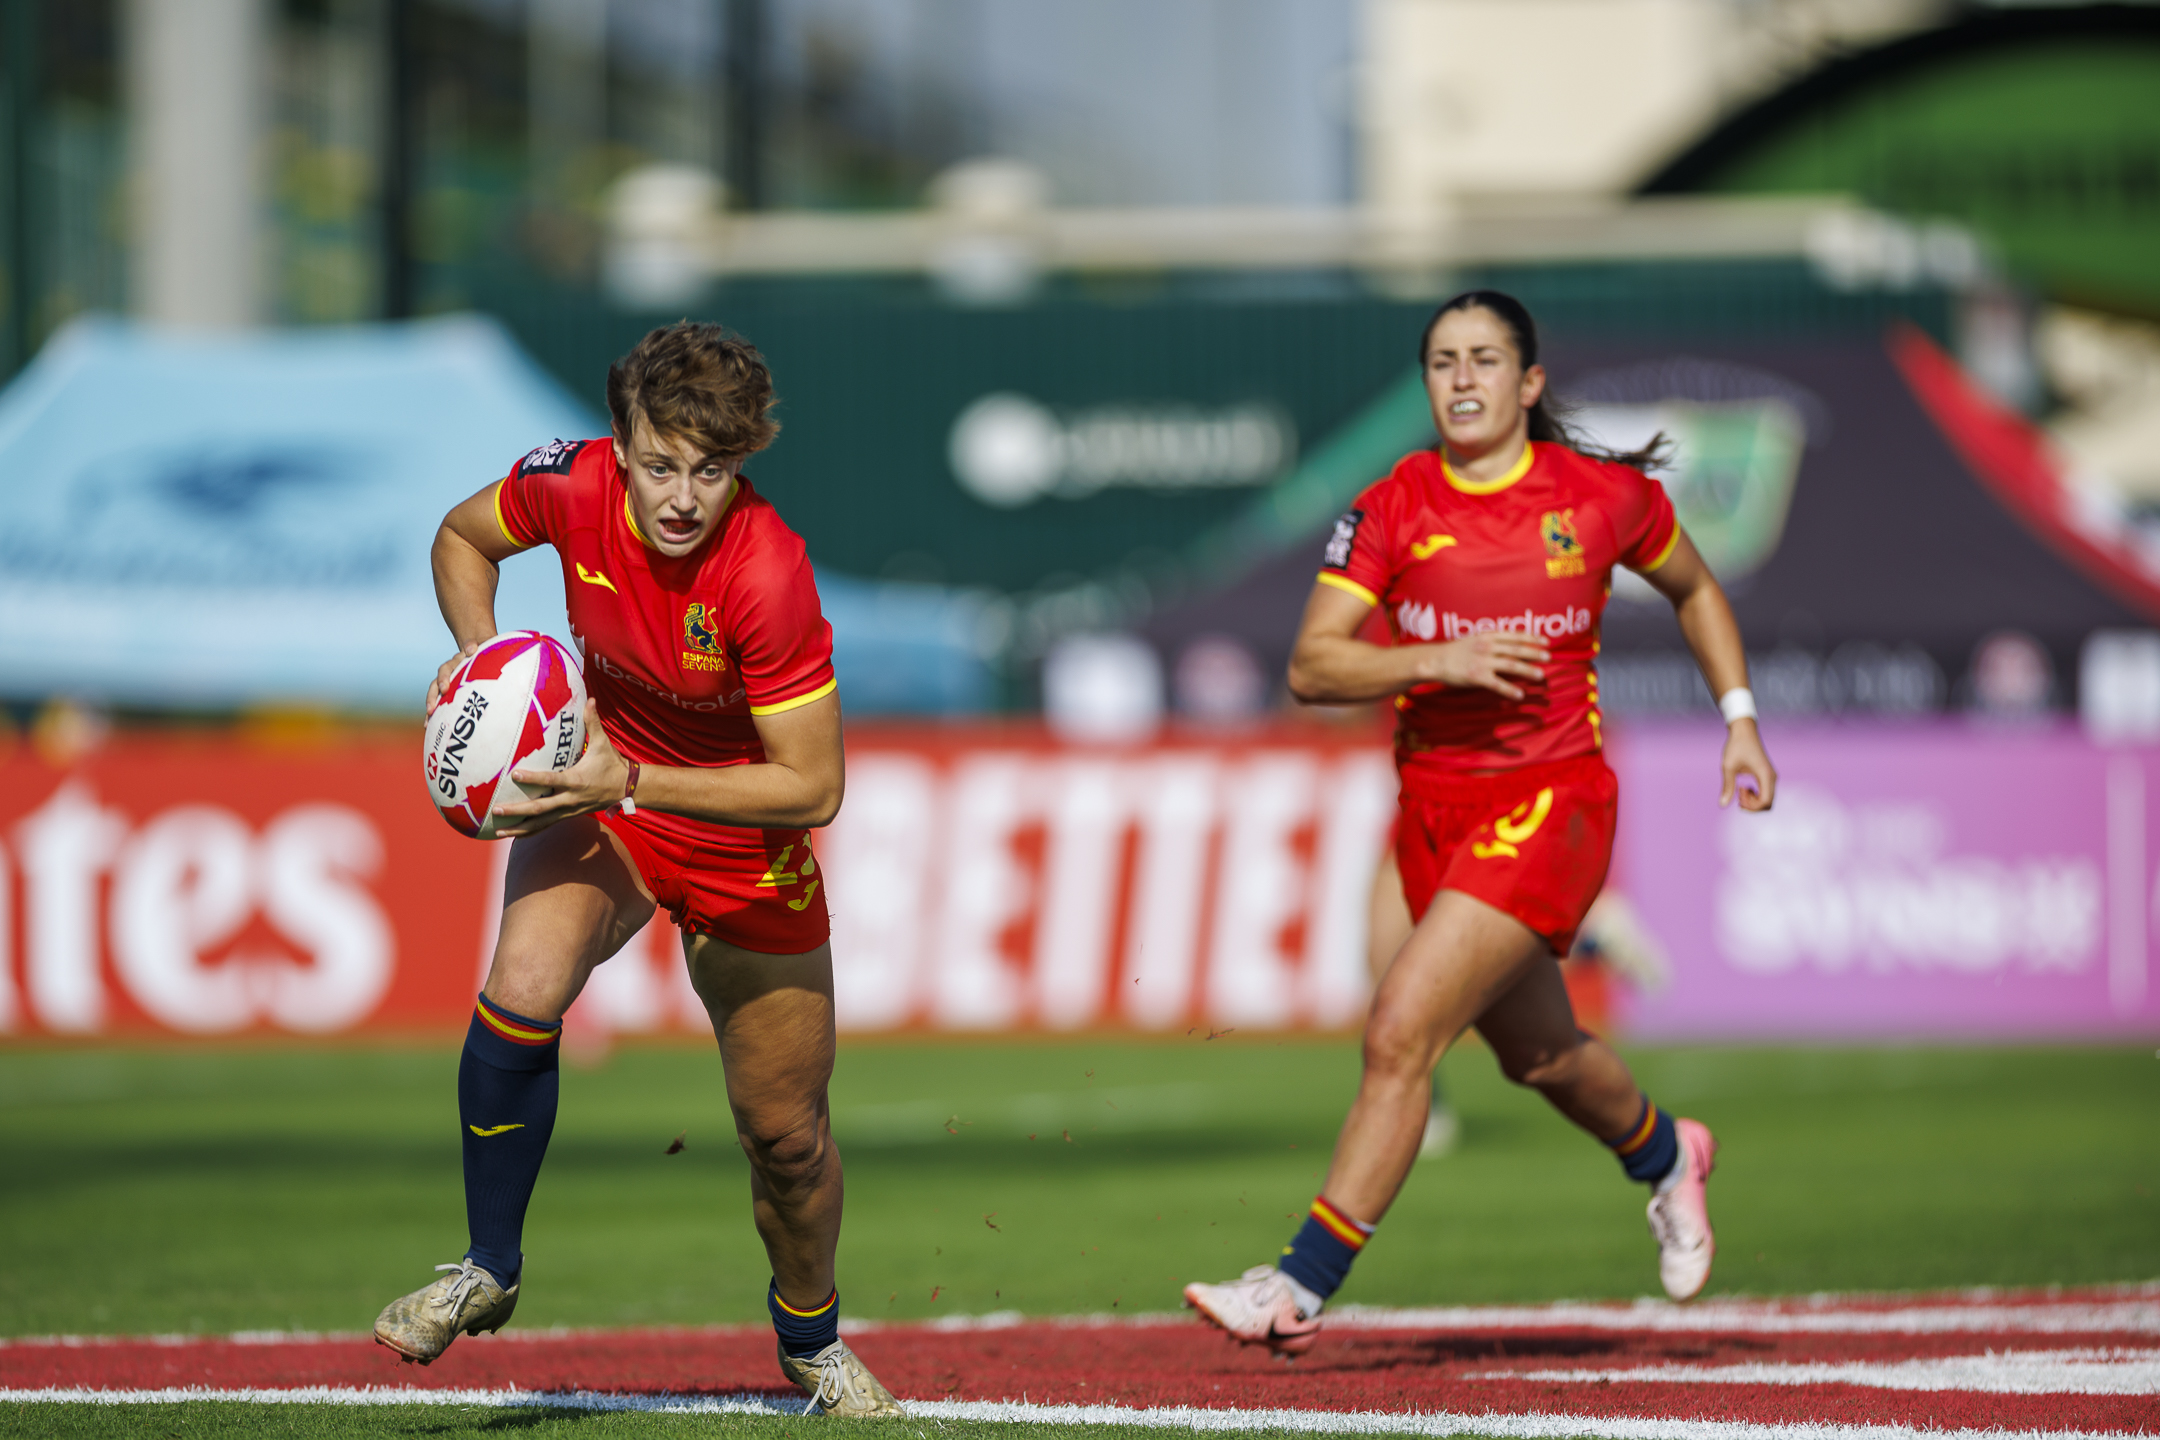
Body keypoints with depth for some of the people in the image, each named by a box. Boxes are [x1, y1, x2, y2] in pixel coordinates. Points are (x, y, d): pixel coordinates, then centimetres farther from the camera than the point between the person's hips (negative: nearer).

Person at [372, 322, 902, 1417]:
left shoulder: (767, 572, -31)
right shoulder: (576, 484, -20)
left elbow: (813, 789, -27)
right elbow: (462, 537, 4)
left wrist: (632, 782, -34)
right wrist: (478, 652, -14)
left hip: (747, 852, -2)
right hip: (604, 800, 2)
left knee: (785, 1133, 7)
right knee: (522, 989, -29)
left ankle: (811, 1339, 37)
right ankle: (487, 1272, -10)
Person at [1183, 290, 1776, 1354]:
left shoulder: (1603, 497, -4)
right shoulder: (1392, 508, -3)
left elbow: (1694, 590, 16)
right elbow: (1309, 667, -9)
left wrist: (1739, 720, 10)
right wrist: (1436, 661, -23)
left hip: (1553, 799, -4)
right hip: (1435, 802, 4)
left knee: (1401, 1032, -19)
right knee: (1535, 1053, 22)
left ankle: (1304, 1283, -16)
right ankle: (1664, 1156, 54)